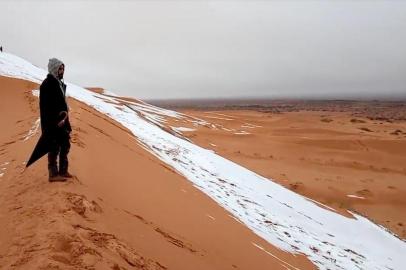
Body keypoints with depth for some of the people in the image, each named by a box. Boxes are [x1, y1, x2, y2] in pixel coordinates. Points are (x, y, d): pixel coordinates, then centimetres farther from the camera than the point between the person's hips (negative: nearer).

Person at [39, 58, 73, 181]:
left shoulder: (59, 83, 13)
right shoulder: (47, 84, -14)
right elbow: (46, 106, -18)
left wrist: (64, 113, 0)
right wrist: (55, 121, -19)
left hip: (61, 121, 9)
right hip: (52, 122, -9)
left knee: (65, 145, 14)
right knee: (54, 148, -3)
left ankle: (63, 171, 23)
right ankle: (53, 174, 5)